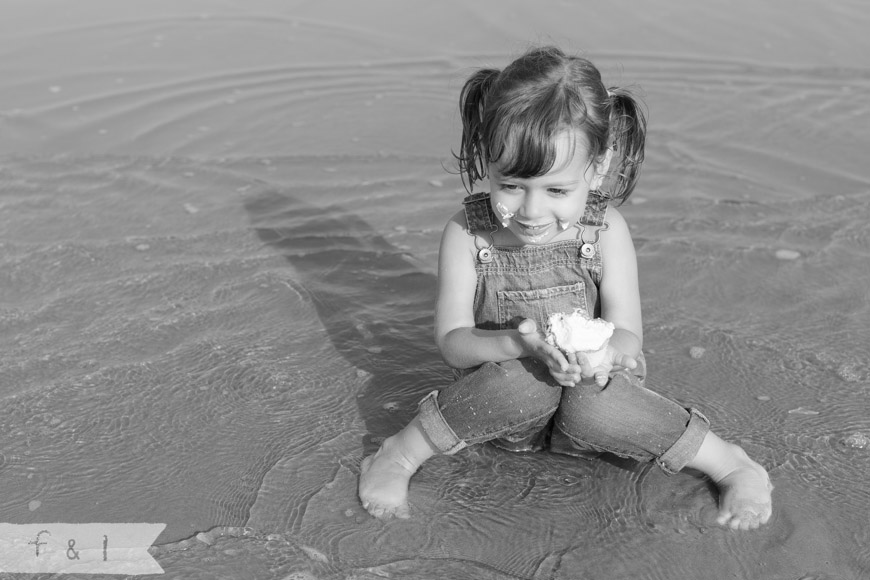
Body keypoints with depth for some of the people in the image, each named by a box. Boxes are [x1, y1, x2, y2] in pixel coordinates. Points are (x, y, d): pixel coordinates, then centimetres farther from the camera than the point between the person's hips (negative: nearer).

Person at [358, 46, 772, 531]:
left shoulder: (605, 231, -11)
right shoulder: (468, 235, -13)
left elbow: (629, 335, -11)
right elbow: (453, 341, -14)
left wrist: (602, 352, -36)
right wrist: (522, 343, -34)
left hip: (586, 393, 1)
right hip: (504, 397, 0)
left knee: (591, 410, -33)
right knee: (527, 379, -34)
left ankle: (728, 461, -9)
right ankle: (402, 453, -15)